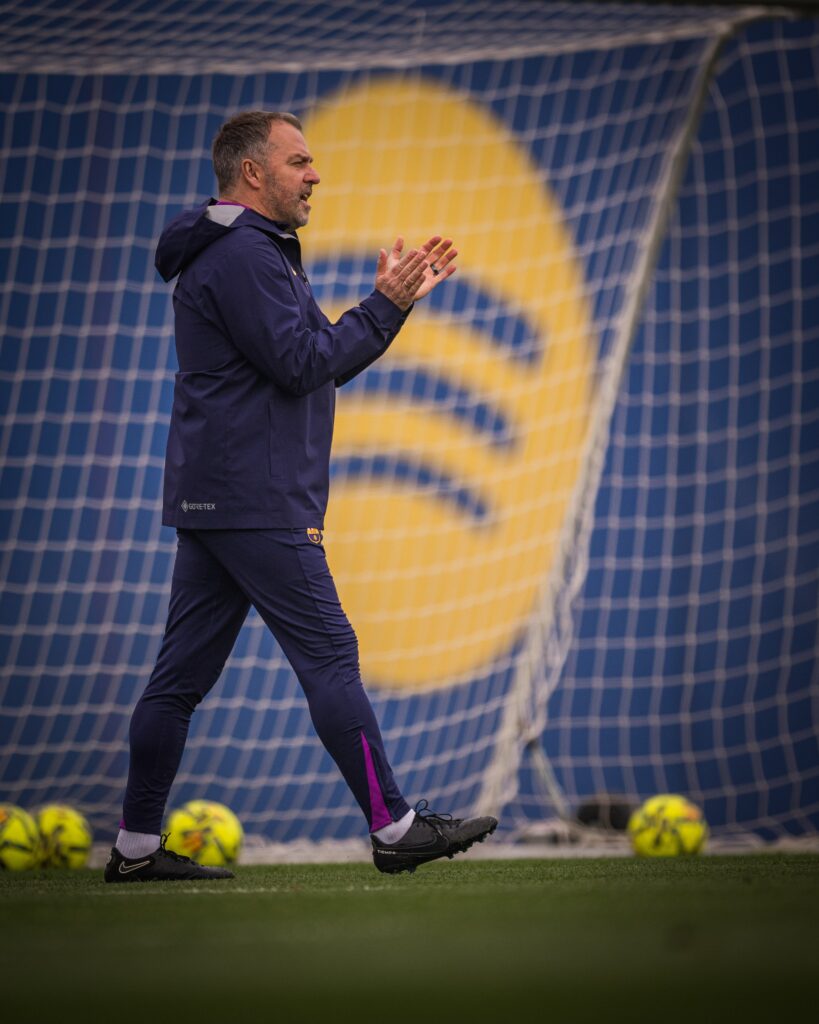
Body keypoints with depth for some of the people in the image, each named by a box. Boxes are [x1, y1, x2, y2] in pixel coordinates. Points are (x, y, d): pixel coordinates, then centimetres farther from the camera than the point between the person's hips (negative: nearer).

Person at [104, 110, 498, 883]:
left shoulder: (247, 252, 23)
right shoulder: (243, 256, -12)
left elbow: (320, 360, 24)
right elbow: (303, 363, -17)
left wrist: (399, 297, 17)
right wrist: (385, 304, -9)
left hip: (212, 498, 11)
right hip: (254, 500, -11)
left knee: (183, 673, 8)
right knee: (328, 653, -7)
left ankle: (137, 847, 8)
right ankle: (393, 828, -5)